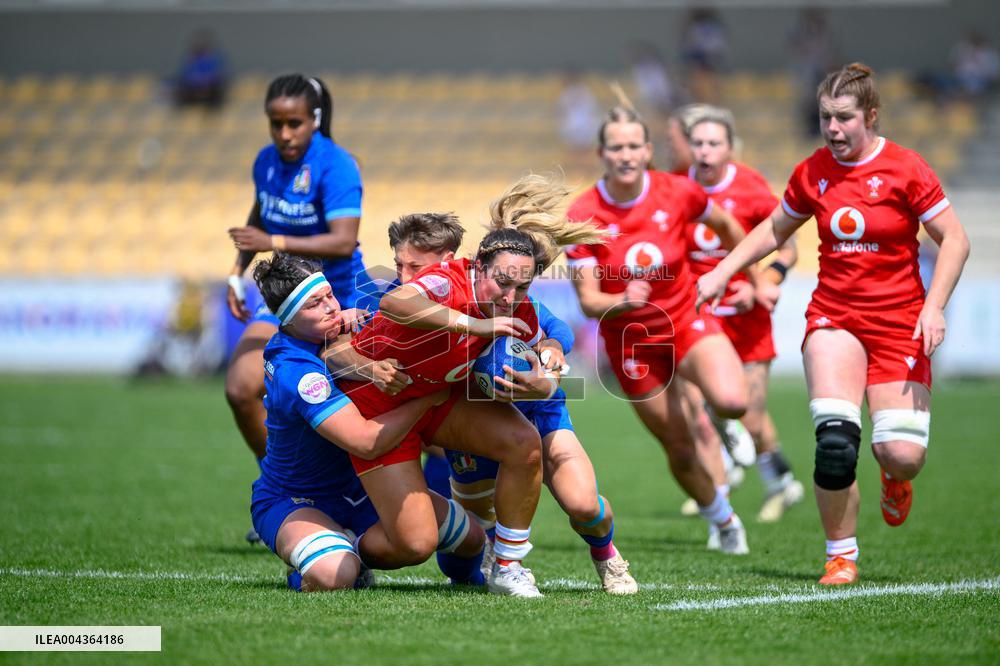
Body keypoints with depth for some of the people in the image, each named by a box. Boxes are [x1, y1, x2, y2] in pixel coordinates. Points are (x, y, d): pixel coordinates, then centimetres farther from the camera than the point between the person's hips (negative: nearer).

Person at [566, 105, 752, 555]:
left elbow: (726, 226, 9)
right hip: (631, 342, 0)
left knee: (732, 402, -29)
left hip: (687, 319, 0)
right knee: (680, 451, 6)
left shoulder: (677, 192, -12)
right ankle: (723, 520, 35)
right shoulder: (583, 216, -16)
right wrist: (623, 301, -37)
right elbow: (588, 301, -16)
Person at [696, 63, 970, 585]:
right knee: (835, 440, -18)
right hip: (833, 316, 2)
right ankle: (841, 556, -2)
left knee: (903, 455, -11)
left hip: (898, 321, -2)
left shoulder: (905, 170, -8)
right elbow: (775, 229, 21)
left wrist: (933, 307, -16)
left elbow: (954, 239, -5)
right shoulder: (813, 173, 4)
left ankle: (894, 476, 29)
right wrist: (722, 272, 13)